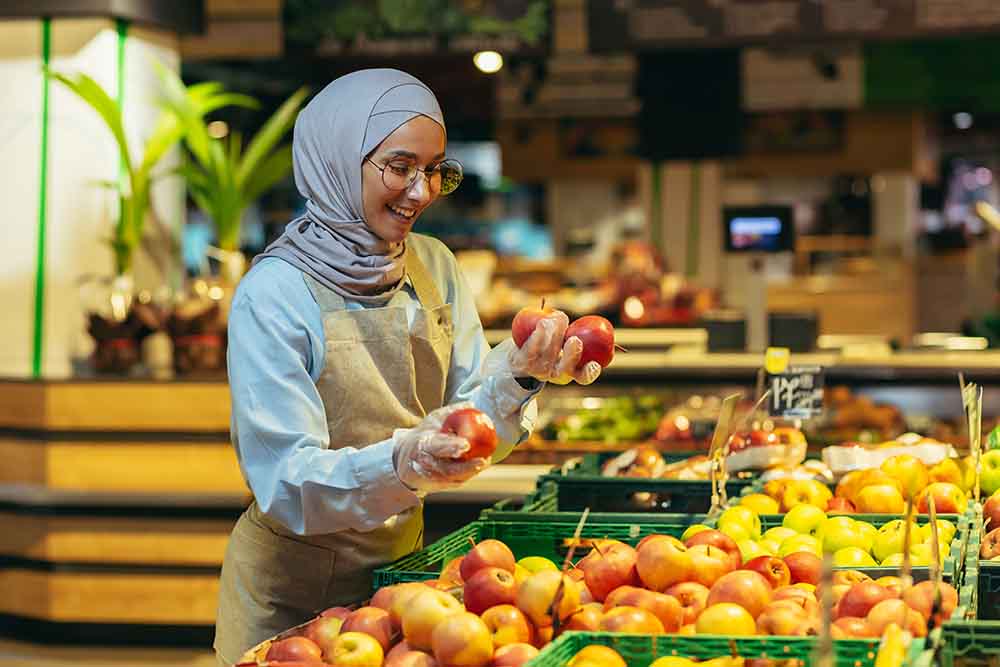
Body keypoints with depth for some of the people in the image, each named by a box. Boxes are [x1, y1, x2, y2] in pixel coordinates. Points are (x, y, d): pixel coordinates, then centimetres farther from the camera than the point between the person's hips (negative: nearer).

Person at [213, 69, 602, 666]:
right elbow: (286, 483, -23)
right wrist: (399, 463, -39)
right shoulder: (273, 293, -18)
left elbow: (469, 434, 0)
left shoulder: (434, 267, 0)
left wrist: (518, 375, -19)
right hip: (293, 600, -5)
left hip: (401, 566, 5)